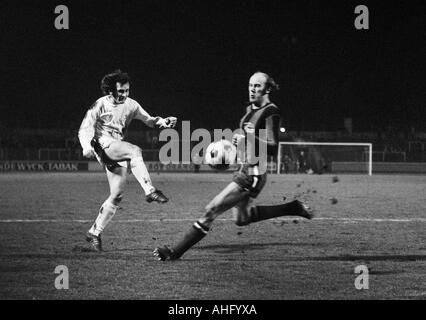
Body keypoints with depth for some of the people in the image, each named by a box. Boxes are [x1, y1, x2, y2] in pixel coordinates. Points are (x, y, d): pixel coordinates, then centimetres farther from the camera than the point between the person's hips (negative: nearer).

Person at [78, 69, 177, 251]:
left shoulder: (130, 105, 9)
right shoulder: (101, 105, -5)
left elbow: (148, 120, 14)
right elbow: (84, 129, -5)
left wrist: (163, 122, -7)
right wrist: (86, 146, -24)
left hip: (118, 151, 6)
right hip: (103, 145, -6)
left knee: (117, 195, 1)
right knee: (135, 151, -33)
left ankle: (94, 233, 11)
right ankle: (150, 191, -44)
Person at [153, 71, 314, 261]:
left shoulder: (270, 112, -14)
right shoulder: (251, 109, 12)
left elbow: (273, 149, -19)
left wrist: (253, 138, -33)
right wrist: (240, 140, 8)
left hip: (253, 175, -10)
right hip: (244, 170, 10)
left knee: (212, 210, -12)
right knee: (241, 219, 22)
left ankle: (175, 252, -7)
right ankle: (294, 208, 28)